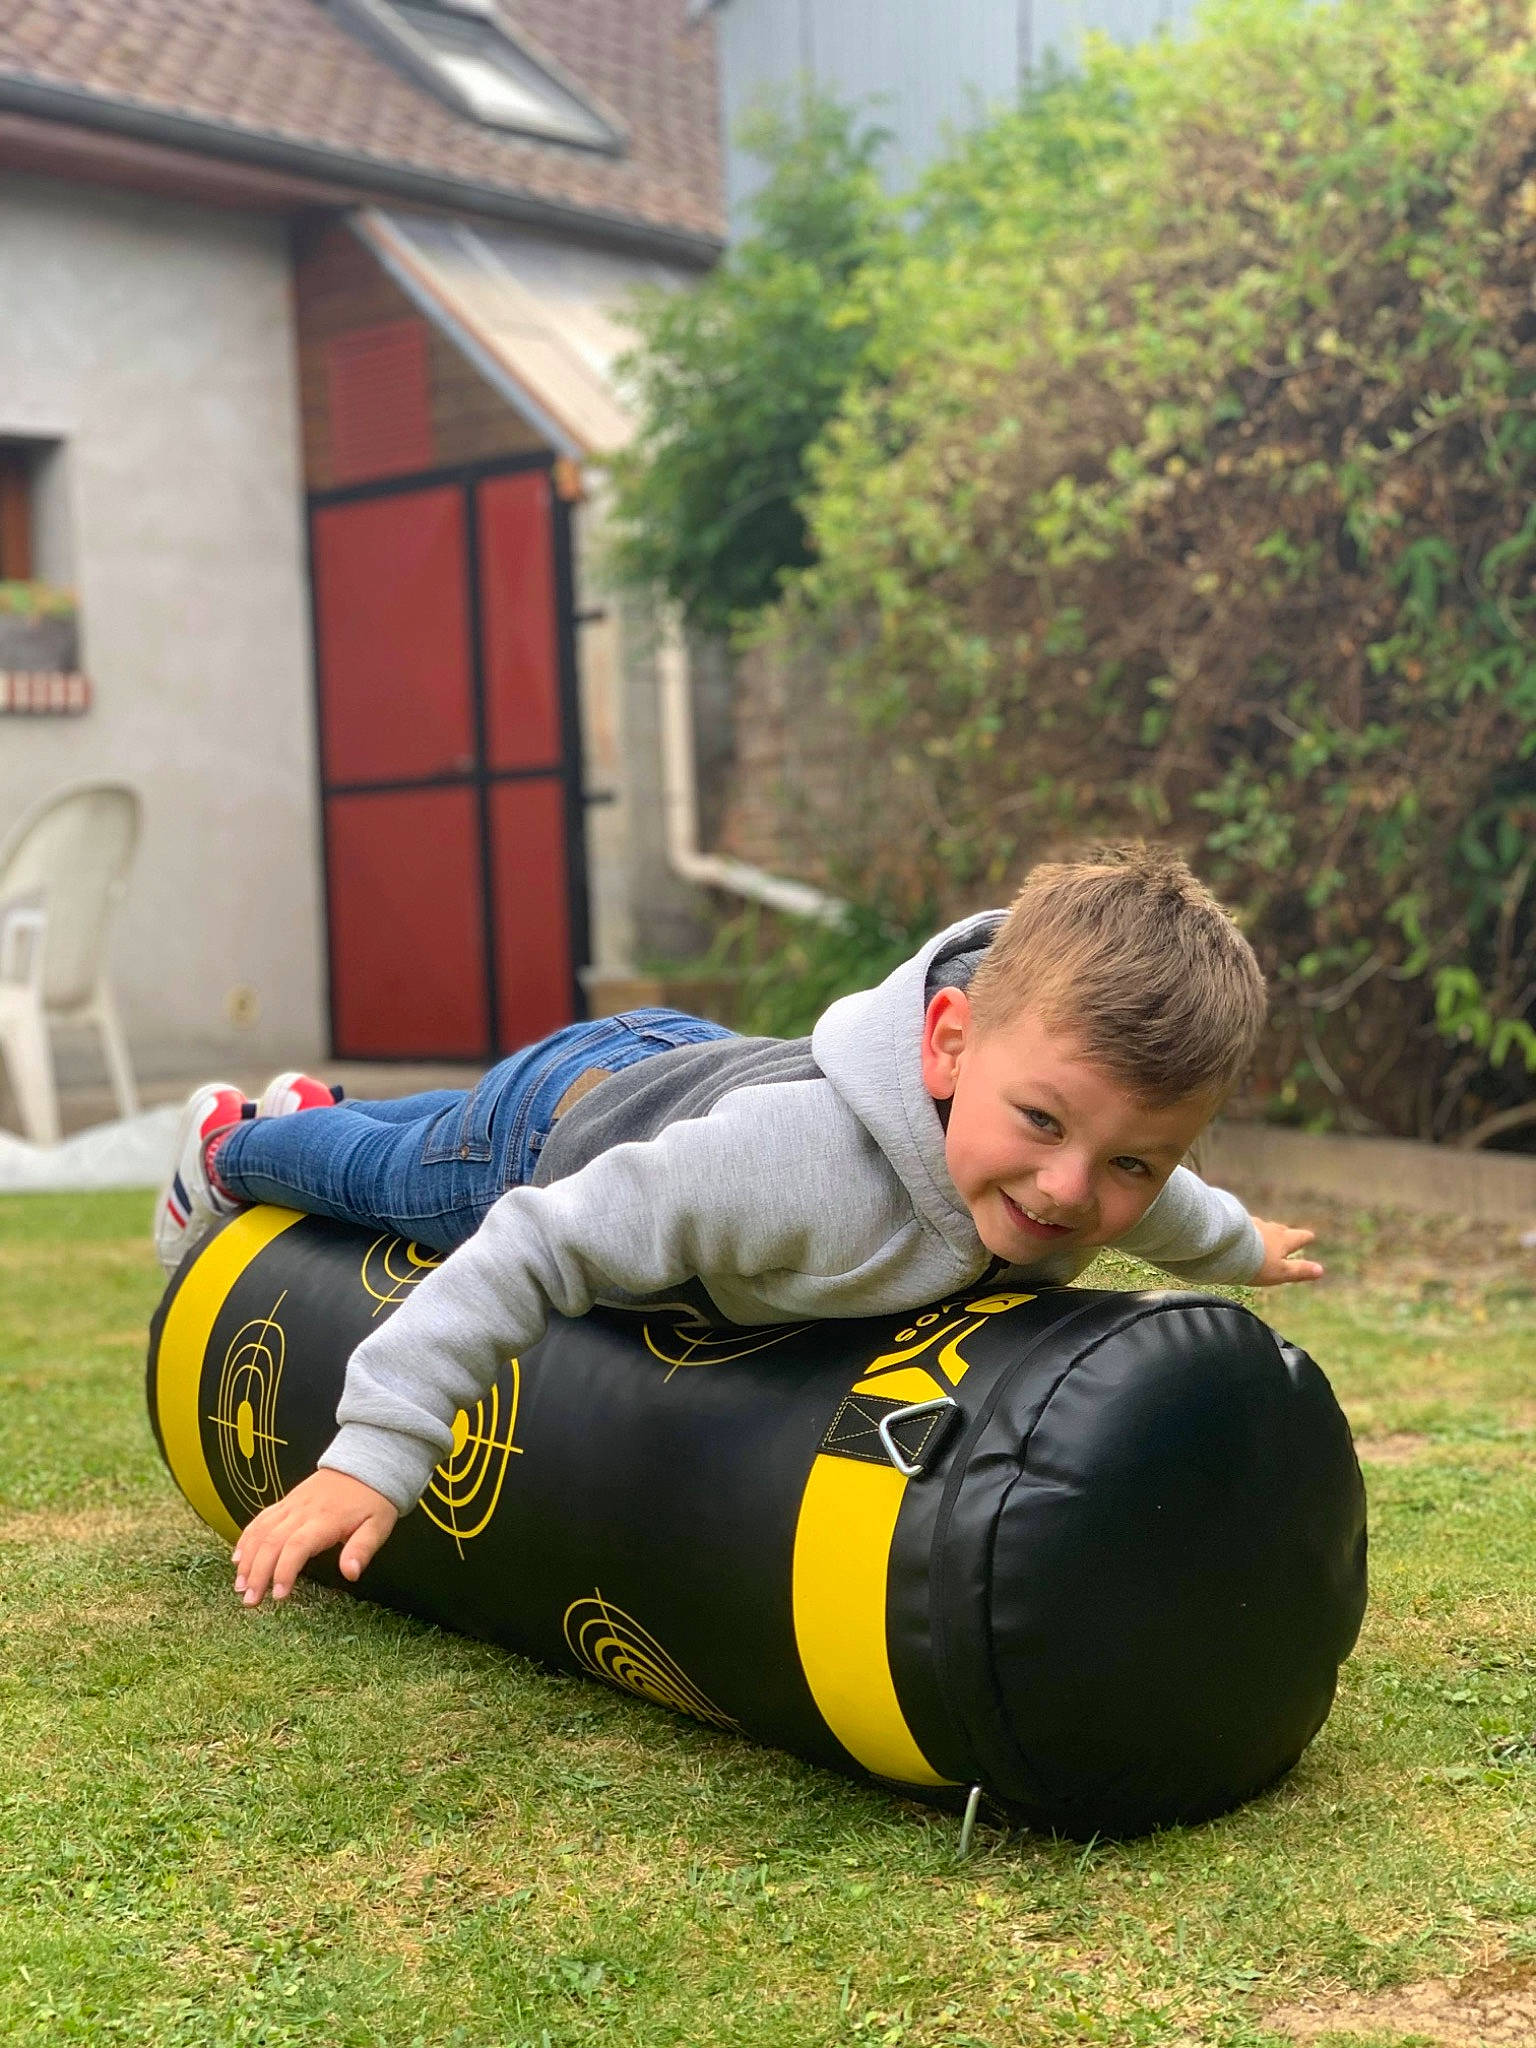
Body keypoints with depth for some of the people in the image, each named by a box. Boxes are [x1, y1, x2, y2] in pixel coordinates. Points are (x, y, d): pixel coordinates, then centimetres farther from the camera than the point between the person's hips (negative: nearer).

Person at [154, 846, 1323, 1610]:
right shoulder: (804, 1166, -53)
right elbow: (543, 1248, -47)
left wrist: (1235, 1243, 18)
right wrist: (374, 1456, -49)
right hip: (571, 1117, -5)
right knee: (385, 1175, 29)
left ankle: (315, 1110, 70)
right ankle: (231, 1147, 64)